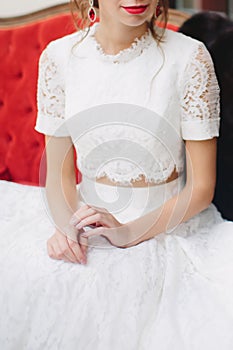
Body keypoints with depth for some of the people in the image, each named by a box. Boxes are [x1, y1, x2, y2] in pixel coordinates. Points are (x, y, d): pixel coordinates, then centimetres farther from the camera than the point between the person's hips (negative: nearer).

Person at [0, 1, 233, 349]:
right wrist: (66, 225, -18)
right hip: (85, 217, 3)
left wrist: (131, 232, -21)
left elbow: (201, 187, -7)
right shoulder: (59, 56, -1)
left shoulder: (189, 56, -10)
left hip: (167, 227, -2)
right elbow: (58, 175, 3)